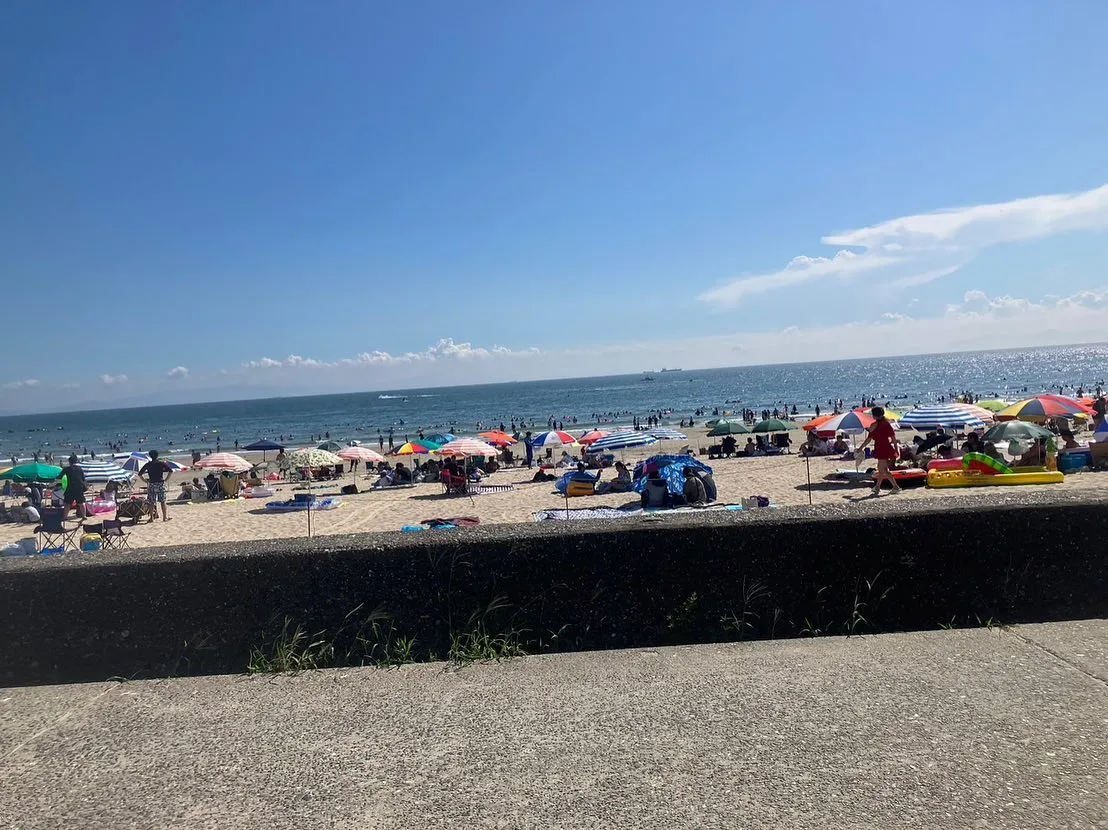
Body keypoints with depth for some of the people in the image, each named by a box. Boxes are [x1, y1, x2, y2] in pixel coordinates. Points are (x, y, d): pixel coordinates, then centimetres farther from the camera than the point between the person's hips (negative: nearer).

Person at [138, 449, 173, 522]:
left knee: (151, 502, 7)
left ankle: (152, 518, 8)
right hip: (160, 483, 0)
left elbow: (140, 474, 1)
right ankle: (165, 517, 7)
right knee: (162, 502, 6)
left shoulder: (148, 464, 3)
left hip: (151, 484, 0)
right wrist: (166, 479, 0)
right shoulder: (162, 463, 0)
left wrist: (146, 481, 6)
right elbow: (171, 471, -6)